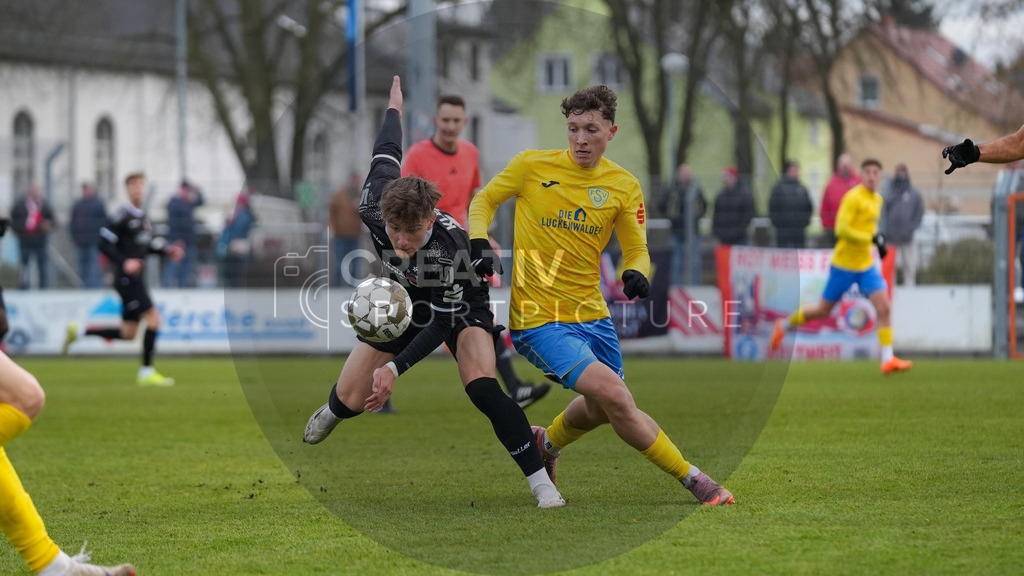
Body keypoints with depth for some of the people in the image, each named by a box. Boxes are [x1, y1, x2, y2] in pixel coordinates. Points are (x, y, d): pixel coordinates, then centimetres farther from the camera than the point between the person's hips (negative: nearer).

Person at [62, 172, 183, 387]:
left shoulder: (142, 216, 15)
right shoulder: (122, 216, -12)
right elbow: (104, 244, -15)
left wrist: (167, 249, 10)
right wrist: (124, 262, -24)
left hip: (137, 279, 9)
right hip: (127, 279, -9)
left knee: (128, 333, 10)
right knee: (153, 317, -14)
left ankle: (78, 331, 21)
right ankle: (146, 372, -7)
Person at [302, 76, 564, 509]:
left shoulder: (454, 244, -40)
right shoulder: (374, 212, -31)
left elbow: (444, 322, -30)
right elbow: (386, 157, -10)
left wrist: (395, 368, -39)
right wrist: (394, 107, 12)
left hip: (459, 308, -4)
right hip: (402, 302, 4)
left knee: (482, 387, -30)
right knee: (350, 401, 4)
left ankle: (540, 481, -24)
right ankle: (332, 412, 45)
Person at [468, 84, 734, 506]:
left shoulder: (625, 186, 1)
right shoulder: (532, 166, -7)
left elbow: (637, 250, 6)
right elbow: (484, 201, 7)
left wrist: (635, 274, -16)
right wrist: (479, 246, -11)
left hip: (591, 313, 5)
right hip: (538, 317, -5)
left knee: (603, 408, 20)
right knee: (614, 395, -21)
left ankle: (545, 443, 51)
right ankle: (691, 479, -11)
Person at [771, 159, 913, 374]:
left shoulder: (877, 200, 11)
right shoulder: (853, 198, -15)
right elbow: (841, 229, -23)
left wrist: (878, 241, 11)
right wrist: (871, 238, -26)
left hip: (866, 264, 6)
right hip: (844, 265, -6)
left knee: (883, 308, -10)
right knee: (823, 310, 6)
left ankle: (888, 359, -12)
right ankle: (784, 325, 31)